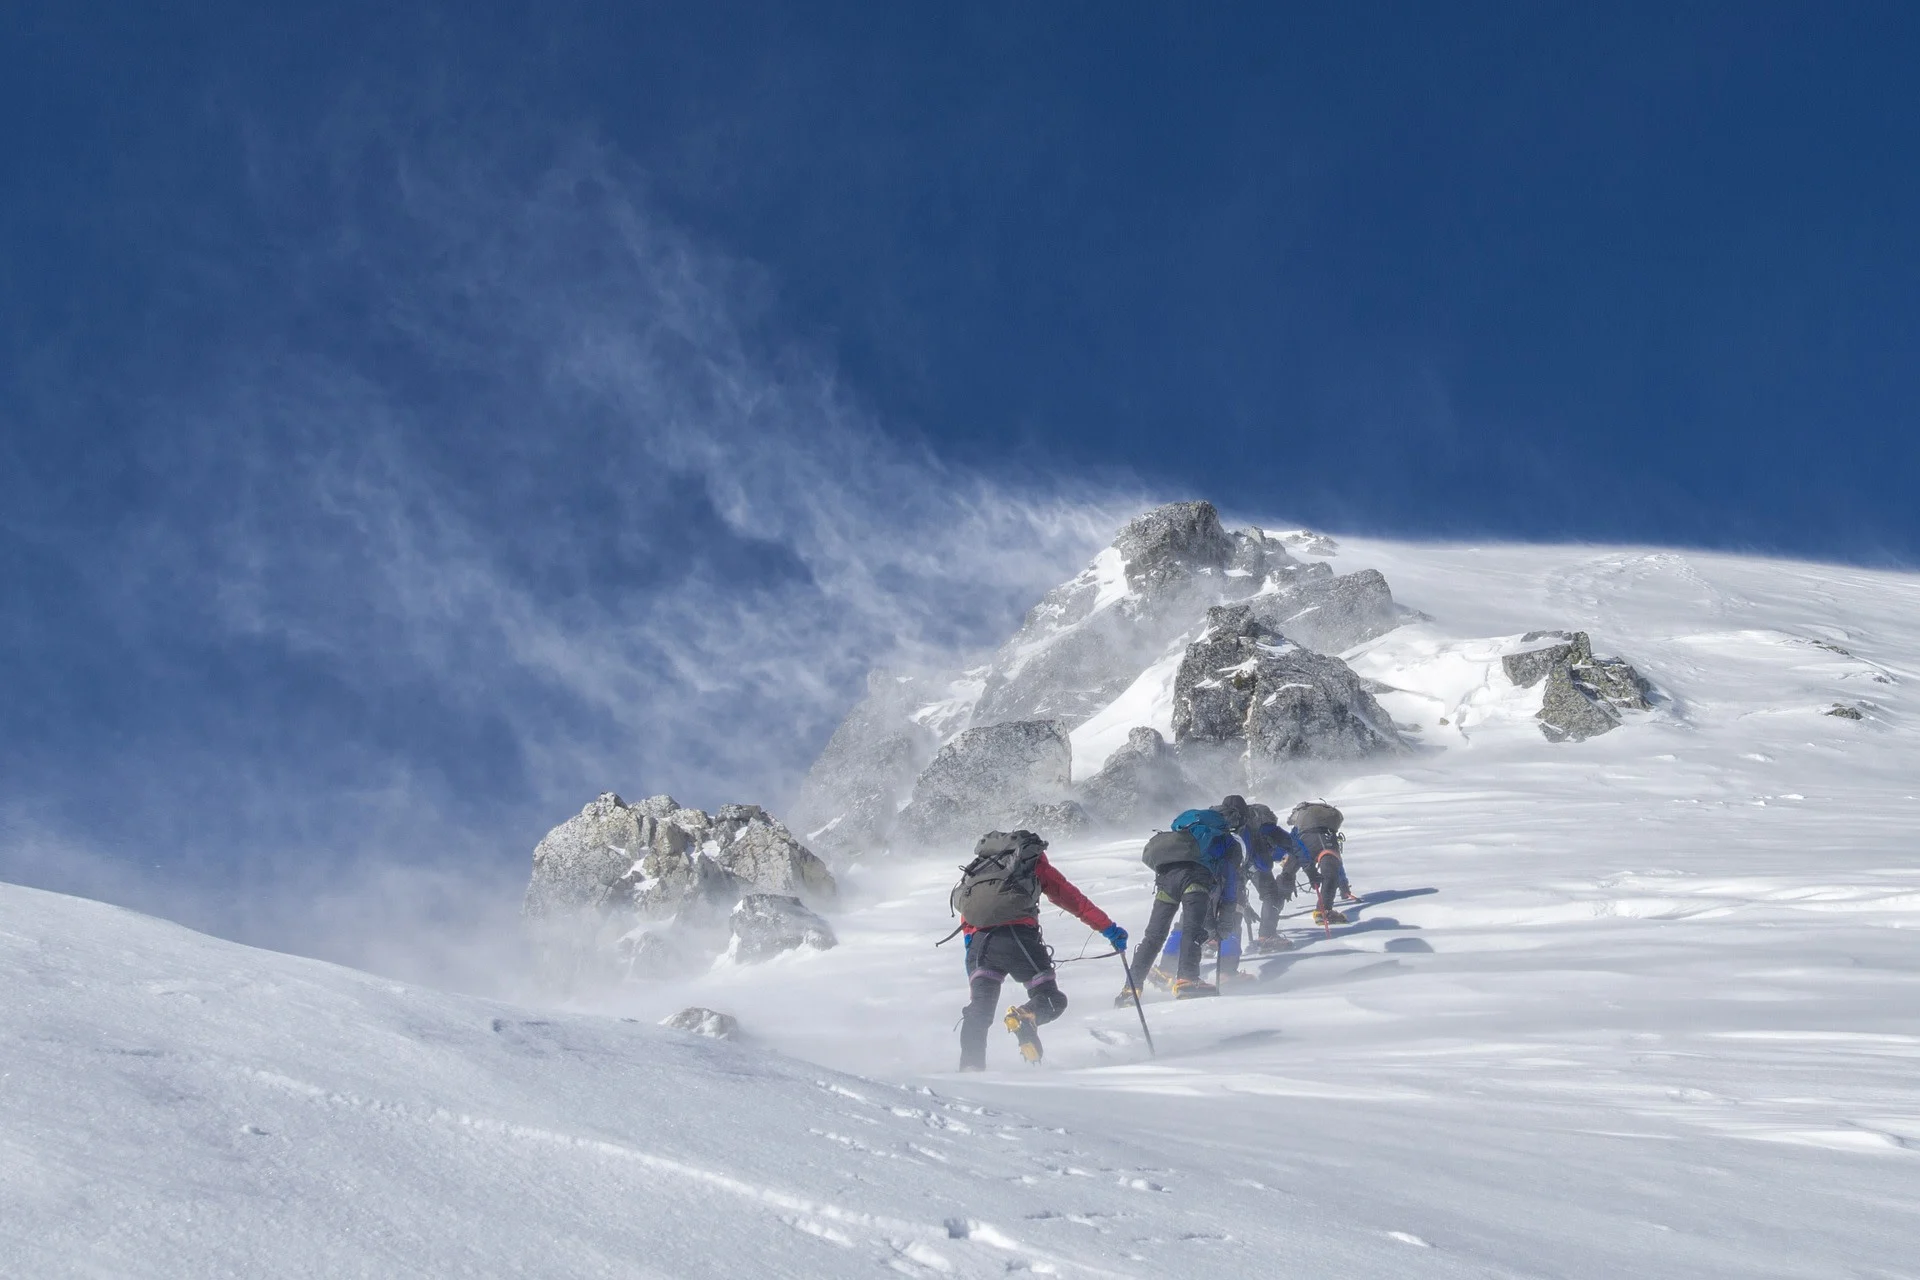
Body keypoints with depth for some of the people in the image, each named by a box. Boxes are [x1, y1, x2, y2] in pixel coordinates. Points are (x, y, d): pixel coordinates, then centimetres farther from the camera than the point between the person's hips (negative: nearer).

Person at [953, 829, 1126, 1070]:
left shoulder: (979, 866, 33)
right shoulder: (1035, 862, 23)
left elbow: (966, 910, 21)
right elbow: (1074, 899, 20)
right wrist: (1109, 928, 22)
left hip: (979, 941, 3)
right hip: (1018, 936, -3)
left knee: (979, 1010, 7)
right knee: (1052, 1000, 7)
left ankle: (970, 1066, -15)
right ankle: (1025, 1018, -26)